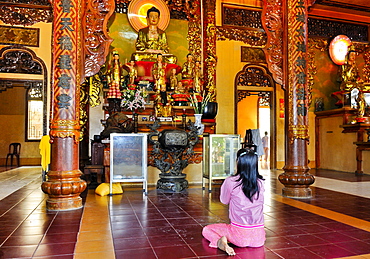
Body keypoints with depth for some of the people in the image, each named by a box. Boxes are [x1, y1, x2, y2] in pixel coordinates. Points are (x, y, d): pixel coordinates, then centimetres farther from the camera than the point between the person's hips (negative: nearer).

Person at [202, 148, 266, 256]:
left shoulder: (230, 182, -15)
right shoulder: (261, 183, -5)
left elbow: (224, 200, 4)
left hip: (239, 236, -5)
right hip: (259, 238, 5)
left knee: (206, 230, 16)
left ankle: (219, 241, -10)